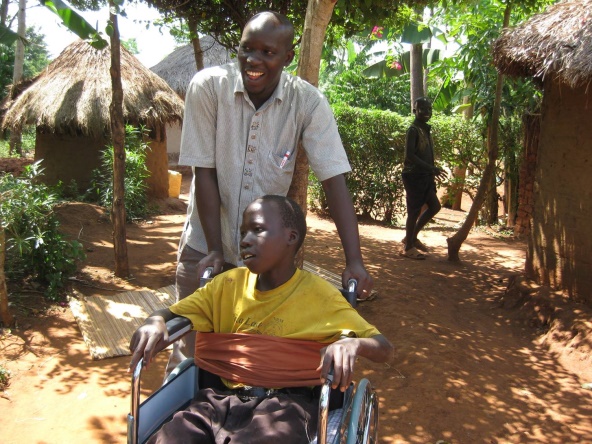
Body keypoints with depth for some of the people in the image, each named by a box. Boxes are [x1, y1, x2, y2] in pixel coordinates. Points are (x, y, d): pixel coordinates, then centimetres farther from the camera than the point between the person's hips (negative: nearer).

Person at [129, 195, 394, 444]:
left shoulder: (318, 294, 1)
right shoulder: (229, 284, 11)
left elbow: (384, 350, 1)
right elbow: (172, 315, 16)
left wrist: (353, 343, -23)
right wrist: (155, 322, -10)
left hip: (285, 403, -2)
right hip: (223, 398, 3)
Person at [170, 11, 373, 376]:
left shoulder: (308, 102, -15)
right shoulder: (208, 86, -15)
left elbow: (334, 180, -19)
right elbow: (204, 172, -14)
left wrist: (355, 261, -26)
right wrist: (215, 249, -15)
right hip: (205, 244, 0)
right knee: (191, 346, 9)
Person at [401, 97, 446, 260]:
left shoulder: (425, 129, 14)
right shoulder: (413, 130, -13)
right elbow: (409, 155, -22)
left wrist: (432, 171, 16)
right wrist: (432, 168, -25)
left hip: (425, 176, 9)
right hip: (414, 176, -9)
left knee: (435, 206, 12)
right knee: (414, 211, -3)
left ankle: (412, 237, 24)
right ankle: (408, 247, 10)